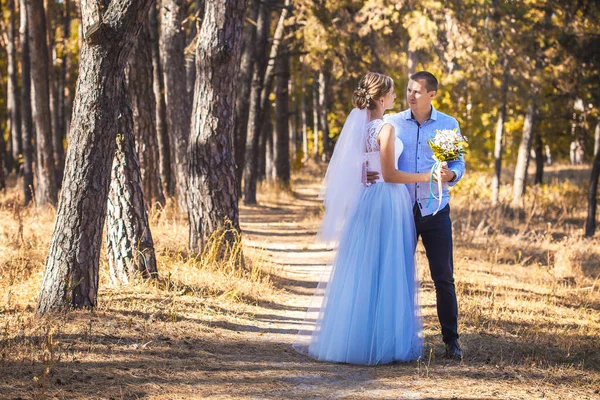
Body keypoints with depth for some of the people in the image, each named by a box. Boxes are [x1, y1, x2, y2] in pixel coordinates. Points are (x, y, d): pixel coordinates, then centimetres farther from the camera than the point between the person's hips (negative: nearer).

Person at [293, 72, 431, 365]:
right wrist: (425, 177, -8)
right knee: (386, 273, -2)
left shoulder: (360, 125, 9)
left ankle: (345, 338, 14)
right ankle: (381, 341, 1)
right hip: (386, 201, -8)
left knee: (360, 271, 11)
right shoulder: (385, 128, -13)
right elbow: (389, 174, -15)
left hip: (364, 200, 8)